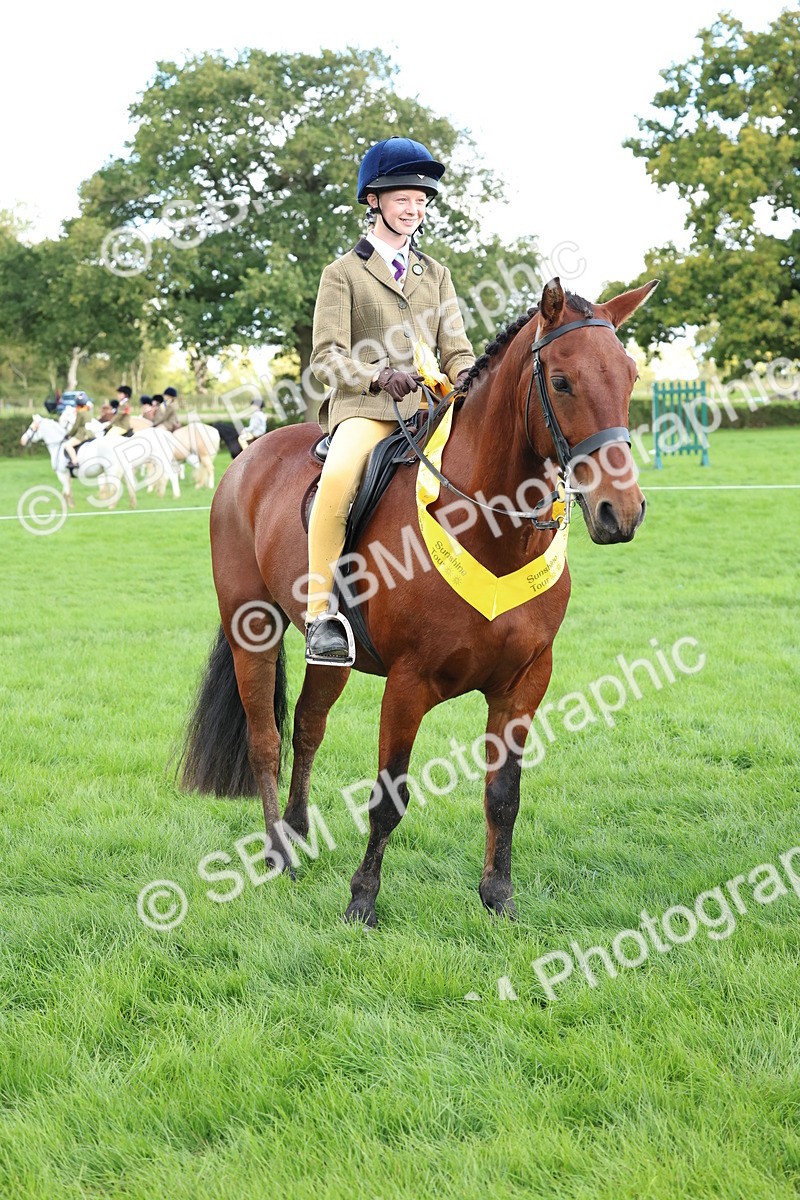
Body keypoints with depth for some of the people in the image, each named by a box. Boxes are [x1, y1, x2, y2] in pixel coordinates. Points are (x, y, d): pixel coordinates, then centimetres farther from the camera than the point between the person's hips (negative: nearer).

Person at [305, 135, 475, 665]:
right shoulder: (344, 273, 6)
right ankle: (321, 614, -34)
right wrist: (379, 376, -24)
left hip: (430, 409, 5)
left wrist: (467, 375, -11)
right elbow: (327, 357, -4)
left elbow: (455, 348, 14)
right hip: (363, 409, -5)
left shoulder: (435, 274, 22)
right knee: (338, 479, -36)